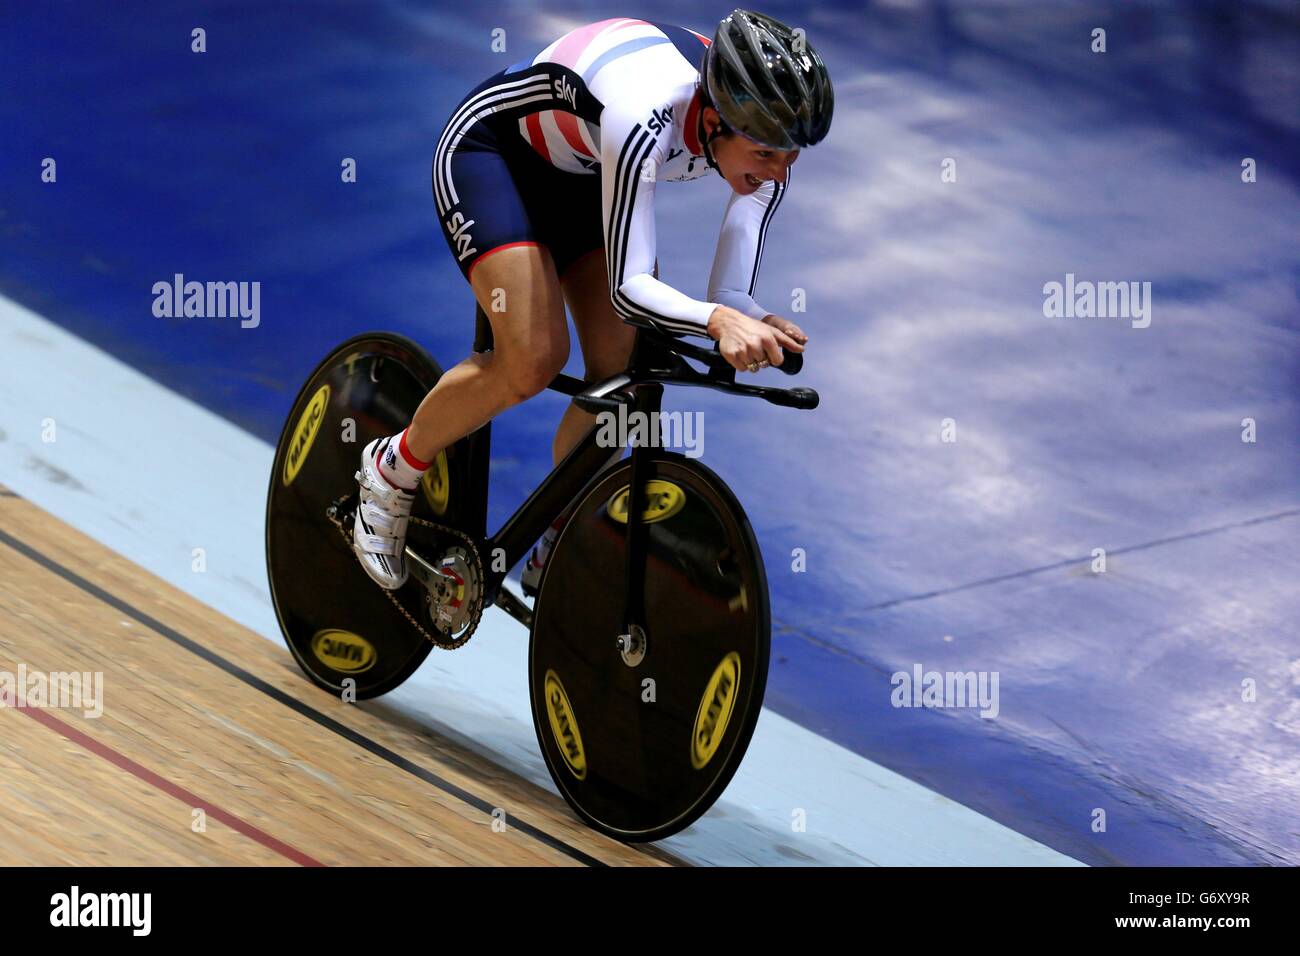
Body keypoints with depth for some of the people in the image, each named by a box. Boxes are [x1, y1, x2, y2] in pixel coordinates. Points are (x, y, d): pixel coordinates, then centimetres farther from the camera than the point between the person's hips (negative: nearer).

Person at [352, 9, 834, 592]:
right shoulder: (644, 116, -42)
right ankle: (394, 468, 3)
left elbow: (729, 295, -15)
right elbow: (628, 287, -43)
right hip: (486, 150, -7)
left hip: (578, 175, 7)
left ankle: (555, 556, 13)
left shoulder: (763, 139, -21)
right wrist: (717, 320, -59)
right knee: (535, 360, -22)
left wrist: (757, 327, -38)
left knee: (624, 370, -6)